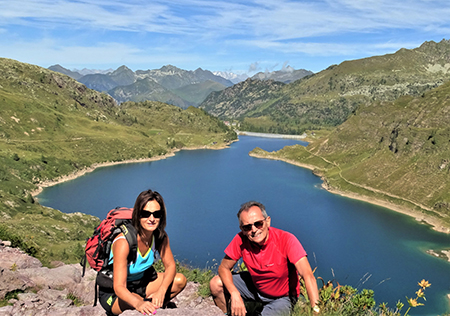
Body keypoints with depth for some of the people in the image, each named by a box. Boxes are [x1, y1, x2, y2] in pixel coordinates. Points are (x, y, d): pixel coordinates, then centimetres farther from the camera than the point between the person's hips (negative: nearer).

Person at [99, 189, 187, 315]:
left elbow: (170, 265, -6)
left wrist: (161, 291, -26)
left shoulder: (160, 236, -14)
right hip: (113, 293, -6)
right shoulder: (123, 242, -32)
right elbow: (119, 287, -35)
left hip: (141, 283, 6)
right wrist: (139, 304, -54)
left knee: (180, 280, -12)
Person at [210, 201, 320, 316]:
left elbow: (308, 275, -39)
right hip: (255, 285, 4)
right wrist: (235, 295, -26)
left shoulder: (286, 240, -31)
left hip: (282, 297, -3)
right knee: (215, 284, -8)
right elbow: (224, 268, -9)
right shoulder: (241, 240, -20)